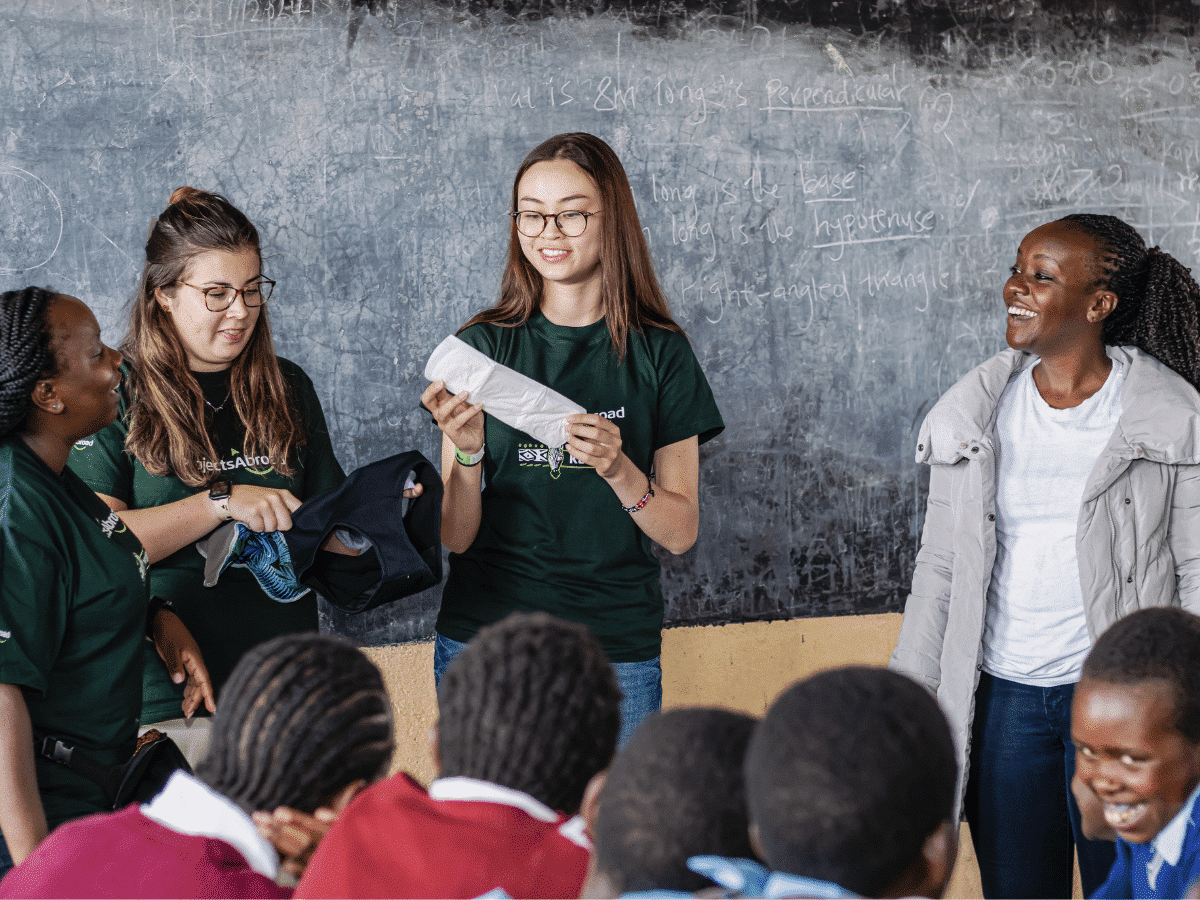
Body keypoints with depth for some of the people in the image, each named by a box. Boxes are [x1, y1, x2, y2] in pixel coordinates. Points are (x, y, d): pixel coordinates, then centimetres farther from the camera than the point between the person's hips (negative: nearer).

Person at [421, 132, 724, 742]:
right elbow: (456, 537, 0)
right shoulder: (482, 345, 2)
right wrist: (467, 452, -19)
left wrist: (618, 469, -17)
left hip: (619, 649, 0)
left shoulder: (659, 353, 2)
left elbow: (681, 533, 1)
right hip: (484, 641, 0)